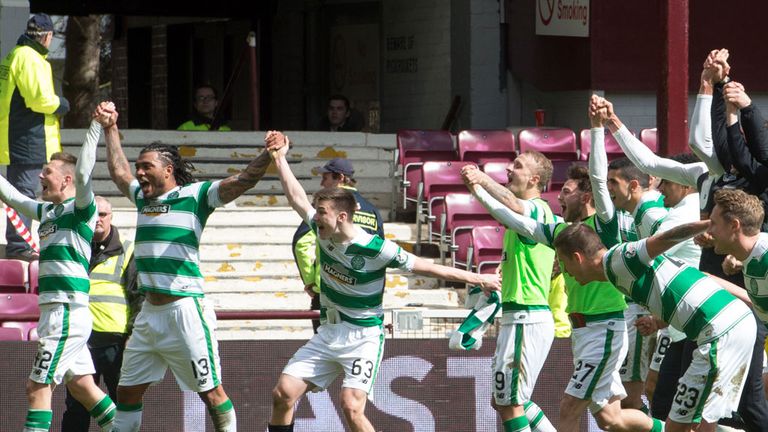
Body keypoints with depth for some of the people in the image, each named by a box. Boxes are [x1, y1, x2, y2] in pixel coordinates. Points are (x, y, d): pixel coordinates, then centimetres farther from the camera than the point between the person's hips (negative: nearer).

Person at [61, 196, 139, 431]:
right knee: (76, 410, 4)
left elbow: (139, 297, 1)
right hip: (80, 340, 3)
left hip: (116, 342, -3)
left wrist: (134, 335, -8)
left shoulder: (126, 252, 5)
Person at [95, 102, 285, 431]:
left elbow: (243, 180, -13)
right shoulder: (143, 197, 16)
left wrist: (269, 156, -28)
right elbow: (118, 171, 35)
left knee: (211, 392, -5)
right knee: (127, 391, 12)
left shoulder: (195, 195, -3)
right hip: (149, 313, 7)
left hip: (185, 311, -7)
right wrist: (110, 129, 38)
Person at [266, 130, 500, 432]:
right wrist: (279, 158, 12)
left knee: (351, 407, -23)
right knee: (283, 393, -1)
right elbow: (297, 199, 11)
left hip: (363, 337, -7)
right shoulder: (323, 233, -2)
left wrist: (476, 279, -10)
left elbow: (425, 267, -13)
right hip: (327, 335, 7)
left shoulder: (376, 249, -19)